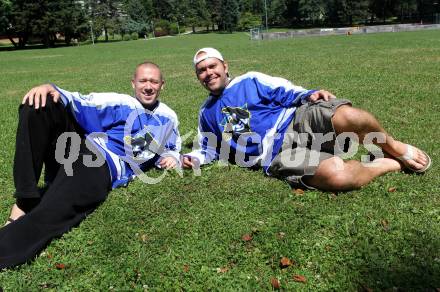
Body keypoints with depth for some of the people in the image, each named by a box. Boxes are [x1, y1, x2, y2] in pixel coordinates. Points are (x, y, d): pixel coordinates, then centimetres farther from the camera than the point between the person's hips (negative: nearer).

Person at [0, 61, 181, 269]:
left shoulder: (168, 118, 22)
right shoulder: (119, 102, 16)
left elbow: (172, 148, 33)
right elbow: (82, 104, 2)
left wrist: (171, 157, 7)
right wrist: (53, 90, -19)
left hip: (106, 170, -2)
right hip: (77, 148, 3)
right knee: (39, 104, -24)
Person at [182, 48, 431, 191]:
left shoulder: (250, 81, 15)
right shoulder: (207, 114, 21)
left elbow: (288, 94, 9)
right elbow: (210, 148, 31)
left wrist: (309, 95, -11)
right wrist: (195, 157, 9)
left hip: (298, 122, 1)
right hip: (278, 156, 0)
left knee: (347, 118, -35)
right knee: (337, 175, -34)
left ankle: (394, 148, -1)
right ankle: (389, 164, -3)